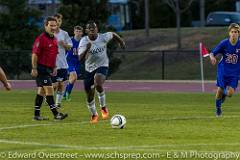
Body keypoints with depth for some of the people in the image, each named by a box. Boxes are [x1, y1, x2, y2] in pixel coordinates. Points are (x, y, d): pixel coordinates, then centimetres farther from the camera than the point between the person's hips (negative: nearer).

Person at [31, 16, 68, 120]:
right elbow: (35, 54, -16)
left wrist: (54, 67, 19)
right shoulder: (41, 38, -14)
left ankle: (36, 115, 15)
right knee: (49, 90, -11)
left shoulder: (54, 39, 13)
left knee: (41, 91, 11)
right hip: (41, 68, -9)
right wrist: (34, 68, -20)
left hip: (48, 68, 9)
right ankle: (56, 114, -12)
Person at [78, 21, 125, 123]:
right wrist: (87, 50, -39)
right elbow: (81, 58, -23)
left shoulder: (103, 37, -11)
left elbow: (113, 34, 13)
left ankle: (103, 107, -9)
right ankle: (94, 115, 32)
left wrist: (121, 42, 26)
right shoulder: (84, 41, -13)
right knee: (89, 95, 7)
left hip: (102, 66, -2)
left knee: (98, 85, -32)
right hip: (89, 69, 2)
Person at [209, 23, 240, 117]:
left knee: (230, 93, -9)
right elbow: (212, 53, -9)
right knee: (220, 90, 0)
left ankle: (224, 94, 29)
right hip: (223, 70, 0)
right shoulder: (224, 43, -13)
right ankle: (218, 107, 28)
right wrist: (212, 57, -32)